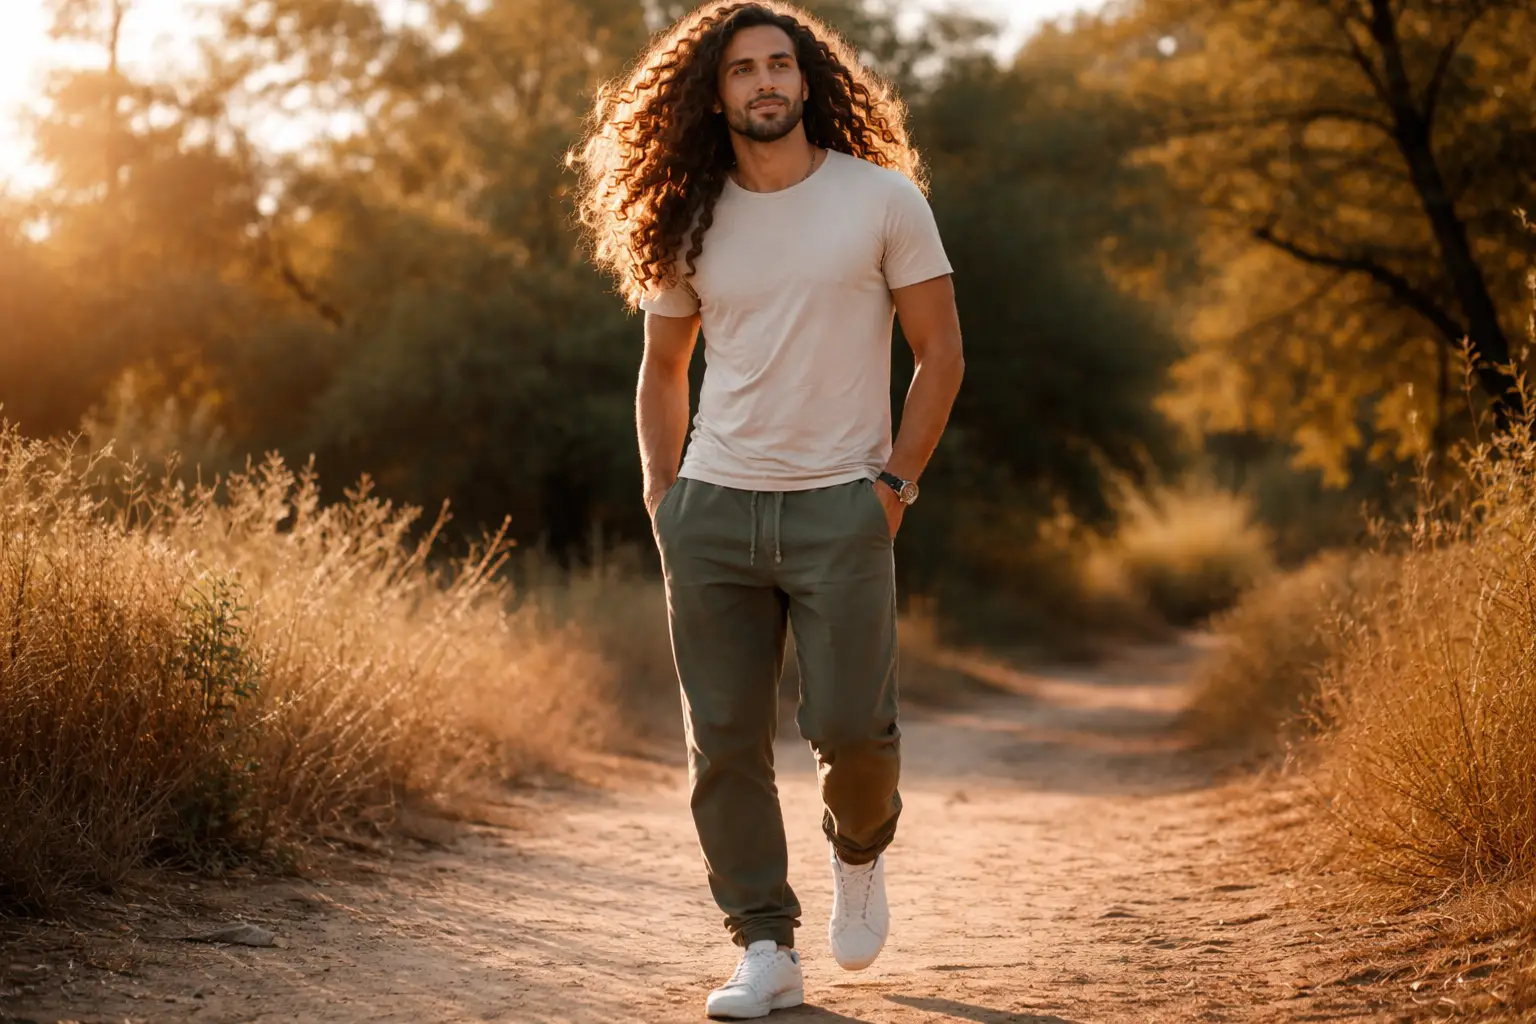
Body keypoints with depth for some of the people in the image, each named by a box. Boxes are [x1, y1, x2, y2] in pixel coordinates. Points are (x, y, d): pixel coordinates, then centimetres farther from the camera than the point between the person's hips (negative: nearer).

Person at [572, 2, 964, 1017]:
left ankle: (860, 848, 25)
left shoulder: (884, 199, 0)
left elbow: (940, 349, 2)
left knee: (852, 727, -9)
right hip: (714, 507, 3)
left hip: (839, 506, -3)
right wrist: (663, 493, 8)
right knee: (725, 742, 0)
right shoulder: (689, 221, 9)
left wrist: (895, 481, -5)